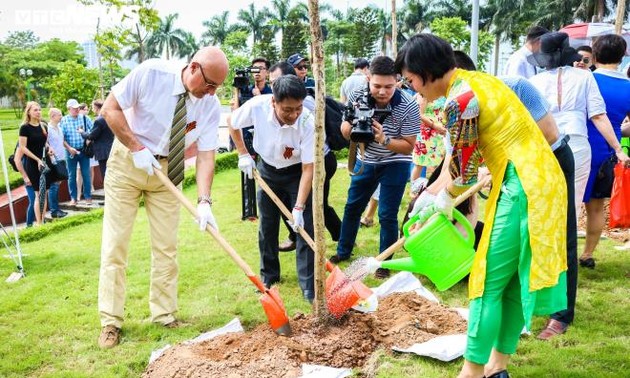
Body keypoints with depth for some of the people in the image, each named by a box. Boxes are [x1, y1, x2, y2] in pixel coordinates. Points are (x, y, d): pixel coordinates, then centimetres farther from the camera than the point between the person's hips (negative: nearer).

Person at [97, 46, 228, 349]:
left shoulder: (211, 105, -14)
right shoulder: (151, 73, -23)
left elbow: (206, 156, -15)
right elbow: (110, 109, -15)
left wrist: (204, 202, -27)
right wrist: (137, 148, -21)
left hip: (167, 170, 3)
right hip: (127, 162, -3)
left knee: (166, 245, 5)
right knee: (115, 244, -1)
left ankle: (164, 315, 18)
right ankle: (110, 321, 8)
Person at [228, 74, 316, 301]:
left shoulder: (308, 124, -33)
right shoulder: (257, 107, -29)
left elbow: (308, 168, -28)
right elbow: (232, 123, -5)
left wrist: (299, 207, -32)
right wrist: (243, 154, -9)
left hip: (297, 172, -2)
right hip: (268, 170, 2)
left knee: (305, 227, -9)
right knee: (267, 226, 11)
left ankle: (309, 286, -1)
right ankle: (269, 276, 29)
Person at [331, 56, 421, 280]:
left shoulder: (408, 106, -26)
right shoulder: (357, 97, -19)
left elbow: (409, 146, -19)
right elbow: (345, 133, -8)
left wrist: (384, 140, -36)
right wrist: (352, 124, -31)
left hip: (395, 164, -4)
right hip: (365, 161, 4)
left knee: (387, 215, -5)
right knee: (352, 207, 14)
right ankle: (343, 251, 33)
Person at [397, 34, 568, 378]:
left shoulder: (459, 100, -16)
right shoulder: (475, 80, 14)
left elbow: (464, 171, -9)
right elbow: (466, 155, 20)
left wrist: (444, 200, 11)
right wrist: (432, 192, 20)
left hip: (523, 190, -10)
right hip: (541, 182, 10)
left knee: (488, 283, -1)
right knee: (514, 282, 16)